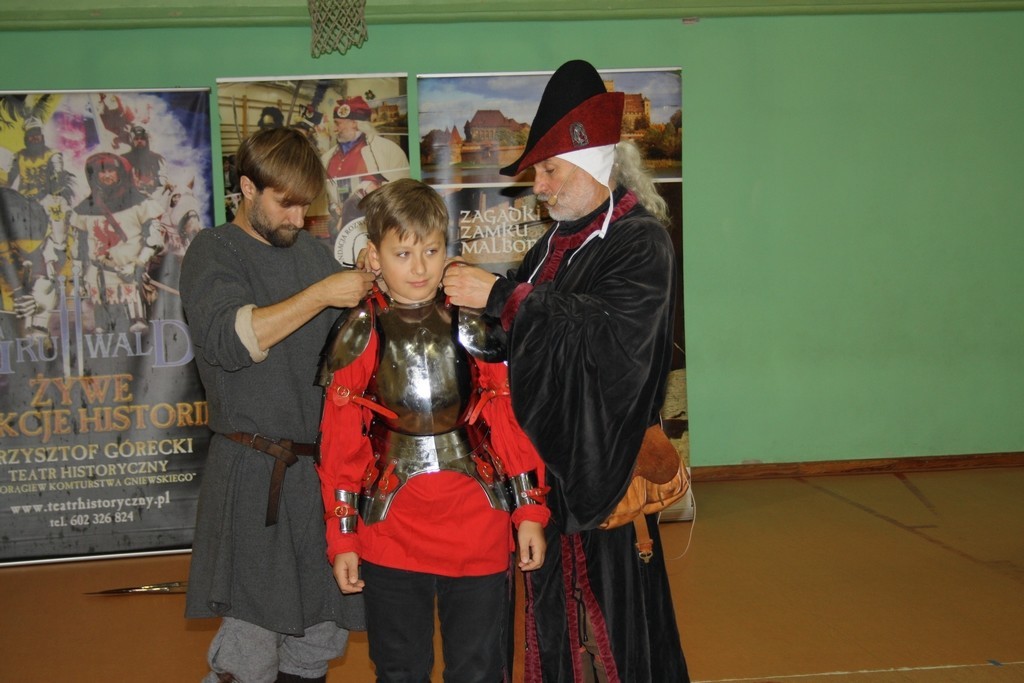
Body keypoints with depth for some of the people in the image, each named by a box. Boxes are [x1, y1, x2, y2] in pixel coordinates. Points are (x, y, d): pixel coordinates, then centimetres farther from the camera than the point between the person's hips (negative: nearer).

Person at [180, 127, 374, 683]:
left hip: (320, 465, 6)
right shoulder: (214, 251, -3)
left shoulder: (309, 249, 16)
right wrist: (321, 293, -22)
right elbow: (227, 338, -21)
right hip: (255, 473, -6)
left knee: (325, 638, 10)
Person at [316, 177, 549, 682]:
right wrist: (341, 537, -2)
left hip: (477, 522, 0)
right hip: (391, 532, 0)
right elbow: (340, 443, -1)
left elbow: (510, 421, 2)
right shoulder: (358, 338, -2)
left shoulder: (473, 330, 0)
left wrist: (530, 510, 0)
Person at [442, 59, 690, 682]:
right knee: (552, 605, 10)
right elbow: (520, 327, 18)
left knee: (603, 606, -2)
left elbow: (606, 332, -23)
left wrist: (500, 295, -22)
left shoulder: (640, 243, -9)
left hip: (600, 464, -7)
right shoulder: (559, 241, 16)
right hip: (546, 455, 8)